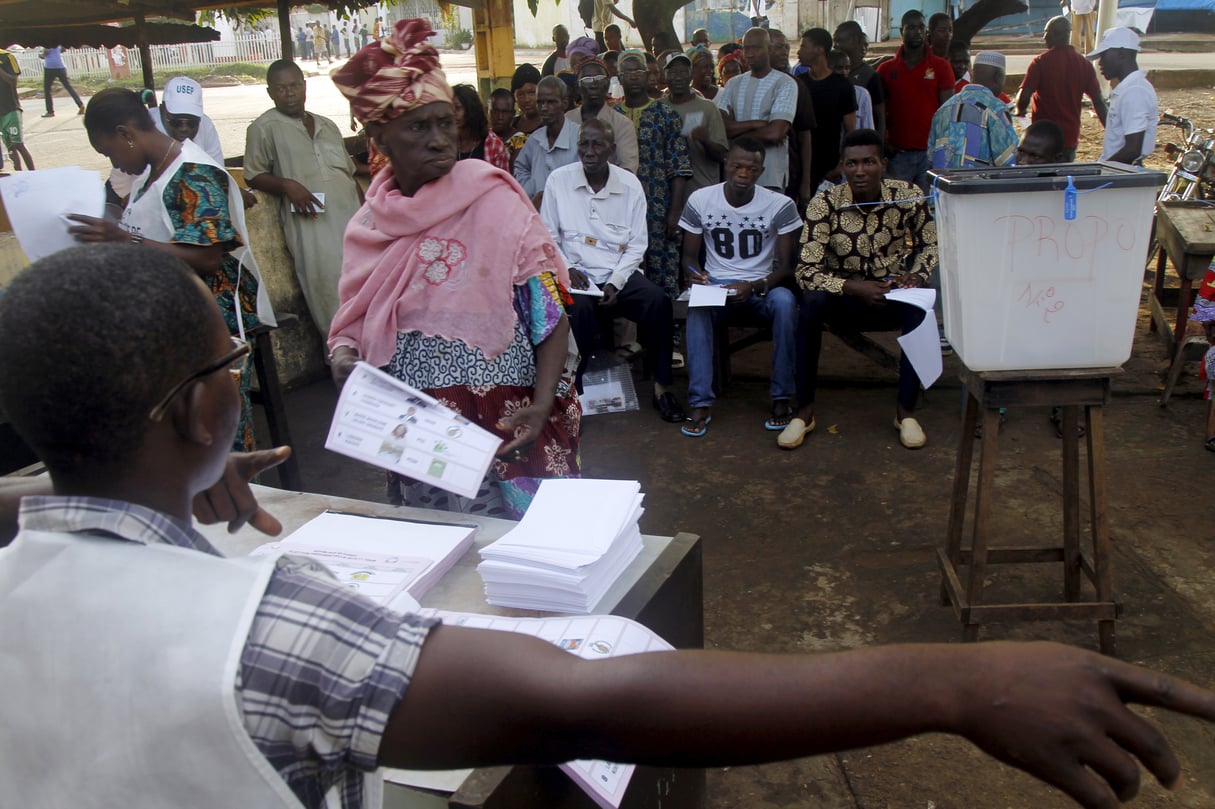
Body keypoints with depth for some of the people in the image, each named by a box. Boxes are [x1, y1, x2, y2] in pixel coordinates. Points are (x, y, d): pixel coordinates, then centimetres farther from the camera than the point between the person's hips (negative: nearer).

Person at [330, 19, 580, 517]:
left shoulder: (491, 198, -7)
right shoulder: (368, 225, 5)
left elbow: (550, 311, -8)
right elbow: (354, 323, 13)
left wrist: (543, 404, -18)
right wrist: (343, 356, -8)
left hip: (505, 427, -3)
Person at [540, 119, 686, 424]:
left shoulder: (630, 184, 2)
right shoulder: (558, 180, 0)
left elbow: (636, 245, 3)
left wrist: (615, 283, -10)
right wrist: (567, 269, -13)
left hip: (620, 274, 2)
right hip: (577, 274, -2)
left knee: (658, 301, -25)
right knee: (578, 309, -35)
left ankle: (661, 387, -11)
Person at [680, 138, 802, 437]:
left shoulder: (781, 205, -5)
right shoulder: (700, 201, -1)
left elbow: (786, 266, -6)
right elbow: (689, 256, 8)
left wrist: (754, 286, -25)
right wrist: (695, 273, -17)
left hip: (762, 290, 0)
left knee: (784, 300, -35)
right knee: (697, 304, -35)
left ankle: (782, 398, -22)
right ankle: (701, 403, -33)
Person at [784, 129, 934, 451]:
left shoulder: (909, 196, -10)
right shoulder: (825, 204, -16)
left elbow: (930, 244, 8)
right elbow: (806, 271, -21)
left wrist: (916, 276, -11)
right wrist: (855, 287, -32)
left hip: (894, 295, 1)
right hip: (844, 296, -1)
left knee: (920, 306, -31)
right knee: (812, 301, -33)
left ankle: (905, 412, -16)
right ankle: (804, 412, -21)